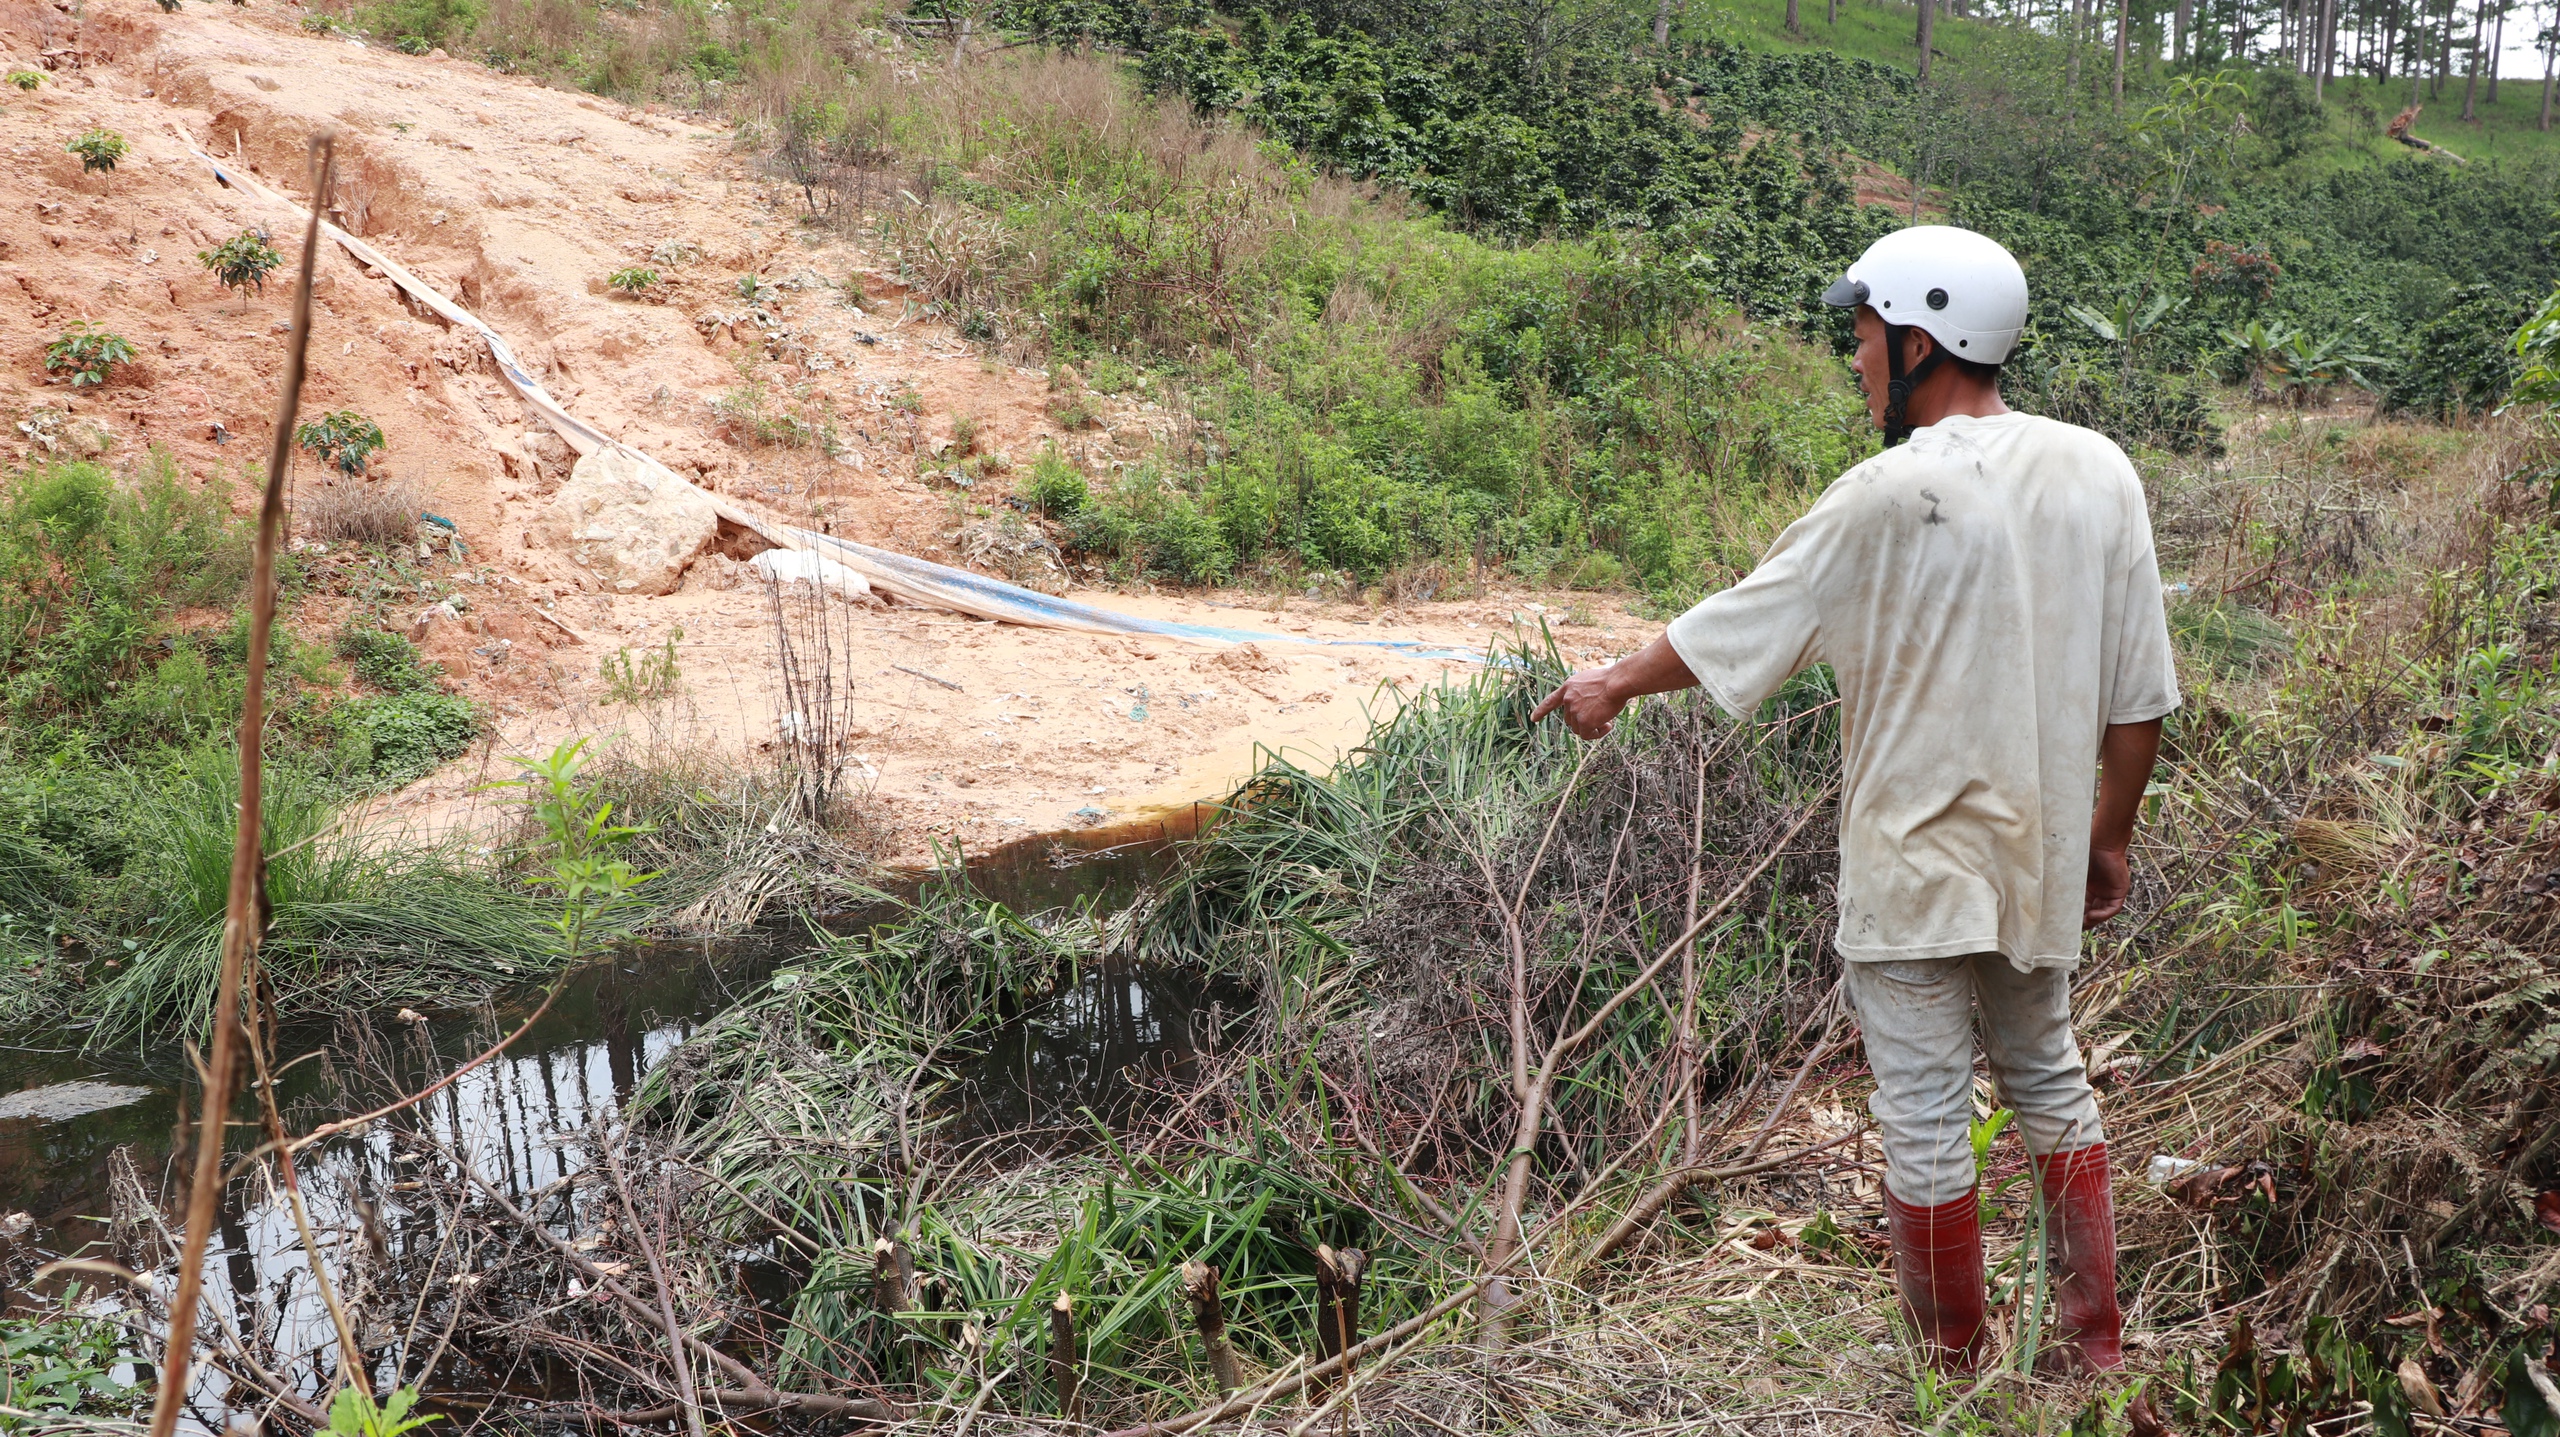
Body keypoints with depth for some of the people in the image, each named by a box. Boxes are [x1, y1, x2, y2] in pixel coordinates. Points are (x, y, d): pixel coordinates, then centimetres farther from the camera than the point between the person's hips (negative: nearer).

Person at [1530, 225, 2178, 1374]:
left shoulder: (1892, 494, -17)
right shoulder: (2101, 472, 0)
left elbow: (1736, 626, -7)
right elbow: (2139, 699, 3)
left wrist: (1614, 685, 9)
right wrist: (2110, 837, 15)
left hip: (1914, 867, -6)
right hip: (2042, 856, 6)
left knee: (1925, 1120, 7)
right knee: (2049, 1082, 23)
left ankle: (1952, 1371, 22)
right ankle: (2091, 1347, 31)